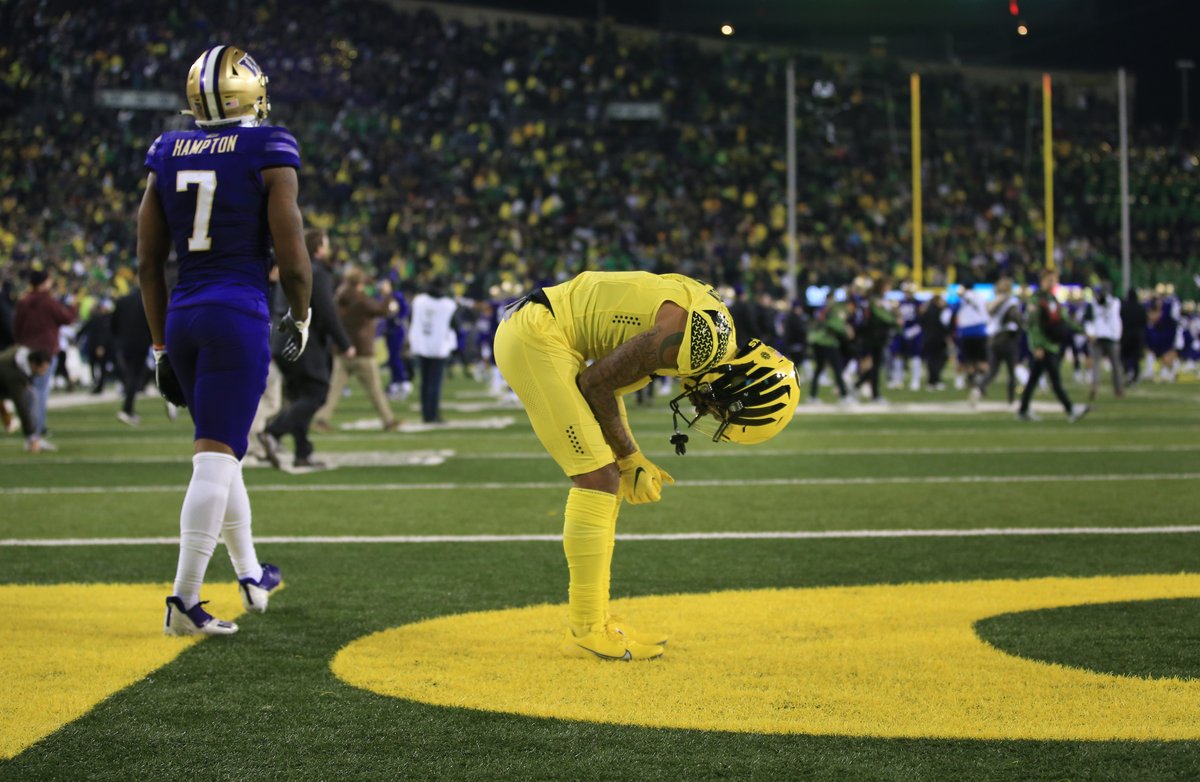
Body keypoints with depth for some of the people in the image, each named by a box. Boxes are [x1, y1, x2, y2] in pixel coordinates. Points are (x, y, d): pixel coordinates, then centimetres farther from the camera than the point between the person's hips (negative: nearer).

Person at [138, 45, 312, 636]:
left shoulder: (167, 155, 8)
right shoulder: (268, 153, -6)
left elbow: (147, 265, 10)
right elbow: (292, 259, -8)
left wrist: (161, 346, 18)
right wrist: (299, 317, 12)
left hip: (182, 317, 6)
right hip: (239, 316, -6)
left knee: (222, 449, 20)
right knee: (216, 457, -7)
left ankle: (250, 574, 34)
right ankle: (184, 599, -12)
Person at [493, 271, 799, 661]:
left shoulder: (716, 335, 9)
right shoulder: (700, 342, -22)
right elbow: (596, 383, -15)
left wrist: (629, 459, 9)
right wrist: (630, 457, -3)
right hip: (536, 339, -10)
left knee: (605, 481, 12)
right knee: (598, 478, -9)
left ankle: (595, 619, 18)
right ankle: (586, 630, -4)